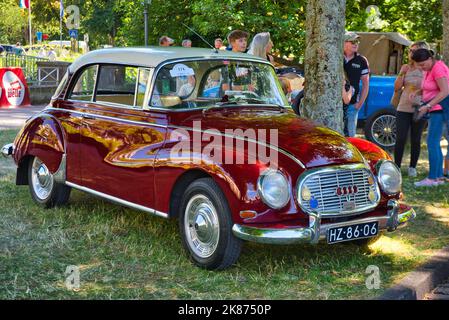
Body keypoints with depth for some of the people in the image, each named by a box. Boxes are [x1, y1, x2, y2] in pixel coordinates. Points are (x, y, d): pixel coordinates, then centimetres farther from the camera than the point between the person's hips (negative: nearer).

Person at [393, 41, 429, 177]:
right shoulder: (405, 67, 7)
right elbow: (397, 87, 6)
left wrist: (418, 91, -21)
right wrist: (401, 74, -8)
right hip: (403, 108, 2)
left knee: (416, 140, 6)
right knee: (400, 139, -2)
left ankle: (412, 167, 17)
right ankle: (397, 166, 6)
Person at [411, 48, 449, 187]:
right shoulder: (428, 70, 13)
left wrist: (427, 106, -22)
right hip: (434, 109, 10)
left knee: (432, 143, -11)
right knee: (434, 144, 11)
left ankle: (432, 178, -10)